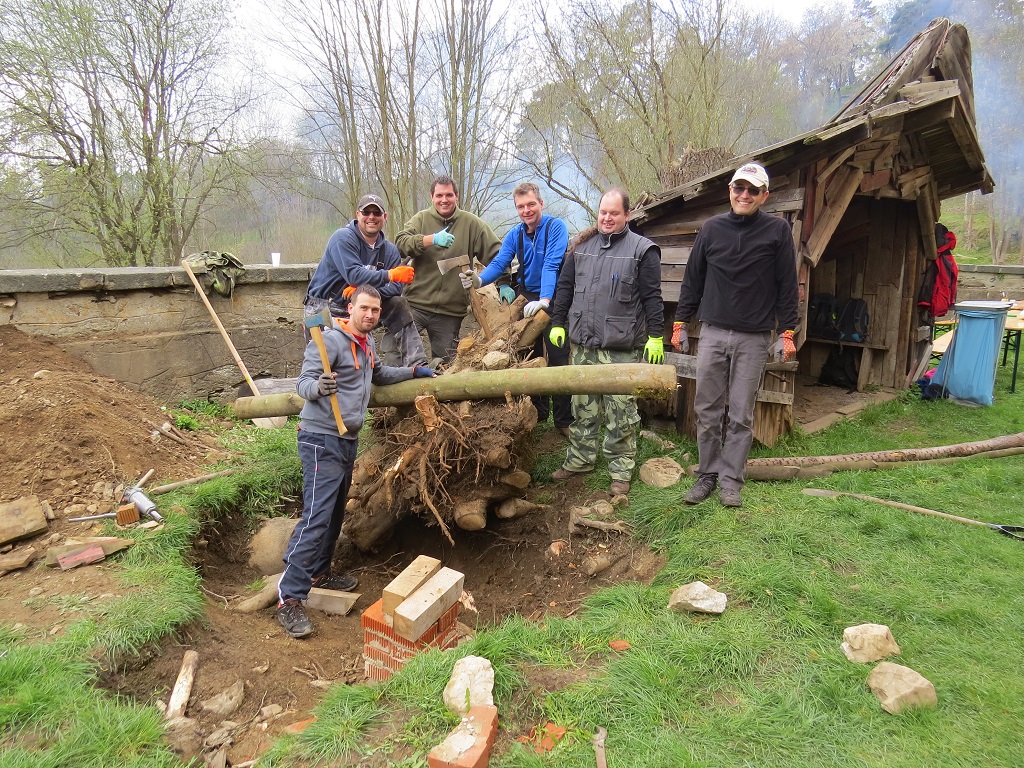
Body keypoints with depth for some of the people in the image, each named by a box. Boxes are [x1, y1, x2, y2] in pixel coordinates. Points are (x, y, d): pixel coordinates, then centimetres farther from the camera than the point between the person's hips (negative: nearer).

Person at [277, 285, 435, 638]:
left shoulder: (367, 343, 14)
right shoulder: (331, 340, -15)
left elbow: (378, 374, 33)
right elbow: (303, 383, -20)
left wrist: (412, 372, 33)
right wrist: (319, 387, -41)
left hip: (347, 440, 9)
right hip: (322, 440, -9)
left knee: (335, 514, 18)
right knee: (316, 517, -14)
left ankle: (319, 572, 34)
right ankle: (290, 598, -9)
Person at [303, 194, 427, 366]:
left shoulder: (389, 250, 3)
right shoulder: (343, 238, -14)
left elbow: (396, 287, -10)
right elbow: (354, 275, -29)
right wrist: (390, 274, -34)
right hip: (325, 307, -5)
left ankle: (417, 365, -11)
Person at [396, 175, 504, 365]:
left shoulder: (471, 223, 6)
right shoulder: (421, 219, 6)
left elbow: (496, 253, 7)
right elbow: (401, 243, -11)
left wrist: (504, 284, -2)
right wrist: (432, 239, -25)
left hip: (450, 311, 1)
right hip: (416, 304, 0)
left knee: (445, 363, 6)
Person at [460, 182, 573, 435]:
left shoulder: (555, 227, -13)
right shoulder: (515, 234, 5)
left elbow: (551, 265, -25)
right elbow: (499, 264, -5)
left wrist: (544, 300, -37)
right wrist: (479, 280, -25)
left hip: (553, 300, -6)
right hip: (528, 299, 6)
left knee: (558, 359, -3)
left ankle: (564, 419, 6)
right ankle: (537, 411, 27)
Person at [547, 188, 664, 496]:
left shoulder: (642, 249, 0)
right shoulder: (582, 246, 12)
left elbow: (652, 296, -3)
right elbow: (564, 286, 17)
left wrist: (655, 336, -6)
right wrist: (558, 323, 13)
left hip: (621, 347, -4)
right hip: (583, 343, 5)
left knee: (621, 410, -1)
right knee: (582, 405, 14)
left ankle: (621, 469, 10)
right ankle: (580, 459, 27)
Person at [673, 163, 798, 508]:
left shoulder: (778, 230, 1)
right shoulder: (712, 228, 7)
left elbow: (787, 285, 2)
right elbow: (693, 279, 12)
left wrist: (787, 332, -2)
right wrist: (680, 323, 9)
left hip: (754, 338, -2)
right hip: (713, 333, 2)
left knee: (741, 415, 3)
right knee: (707, 411, 5)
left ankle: (731, 482, 12)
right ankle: (707, 475, 17)